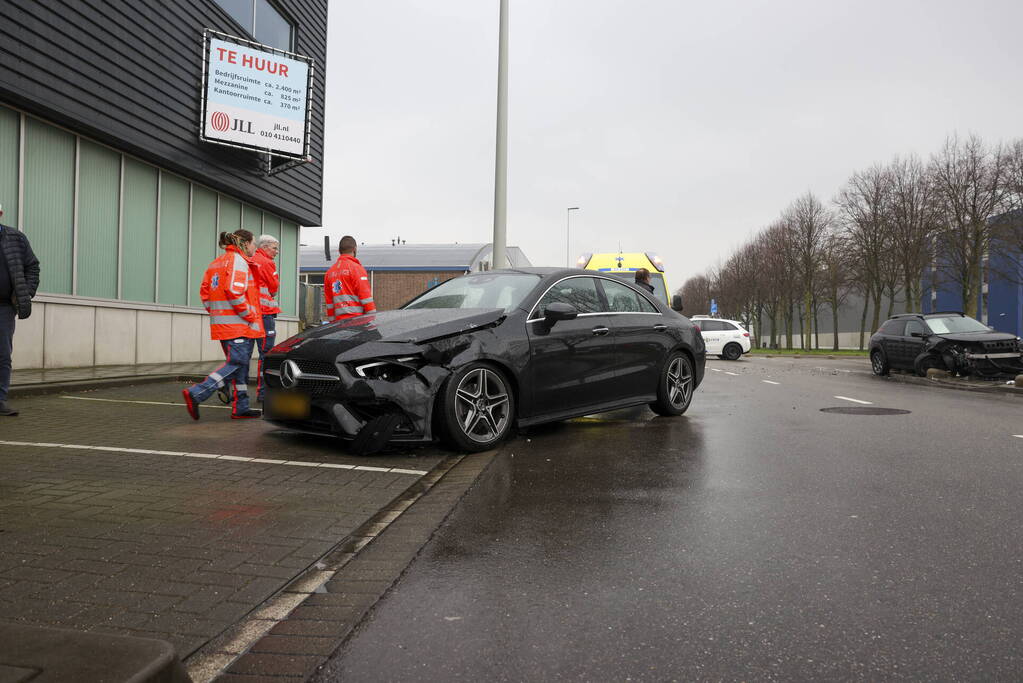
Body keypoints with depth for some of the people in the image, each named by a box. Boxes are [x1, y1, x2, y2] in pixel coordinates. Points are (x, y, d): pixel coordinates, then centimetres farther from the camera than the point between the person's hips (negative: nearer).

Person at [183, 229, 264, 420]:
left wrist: (217, 313, 17)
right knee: (236, 364, -9)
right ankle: (196, 393, -15)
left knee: (240, 365, 12)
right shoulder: (238, 261, -9)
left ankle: (241, 408, 14)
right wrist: (250, 316, -14)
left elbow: (205, 293, 18)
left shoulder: (216, 263, 20)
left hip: (221, 323, 10)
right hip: (239, 325, -10)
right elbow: (234, 291, -21)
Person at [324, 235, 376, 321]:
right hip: (357, 319, -6)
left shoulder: (329, 272, 17)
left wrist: (333, 322, 22)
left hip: (339, 321, 6)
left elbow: (329, 303, 18)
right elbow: (366, 296, -8)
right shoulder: (356, 268, -3)